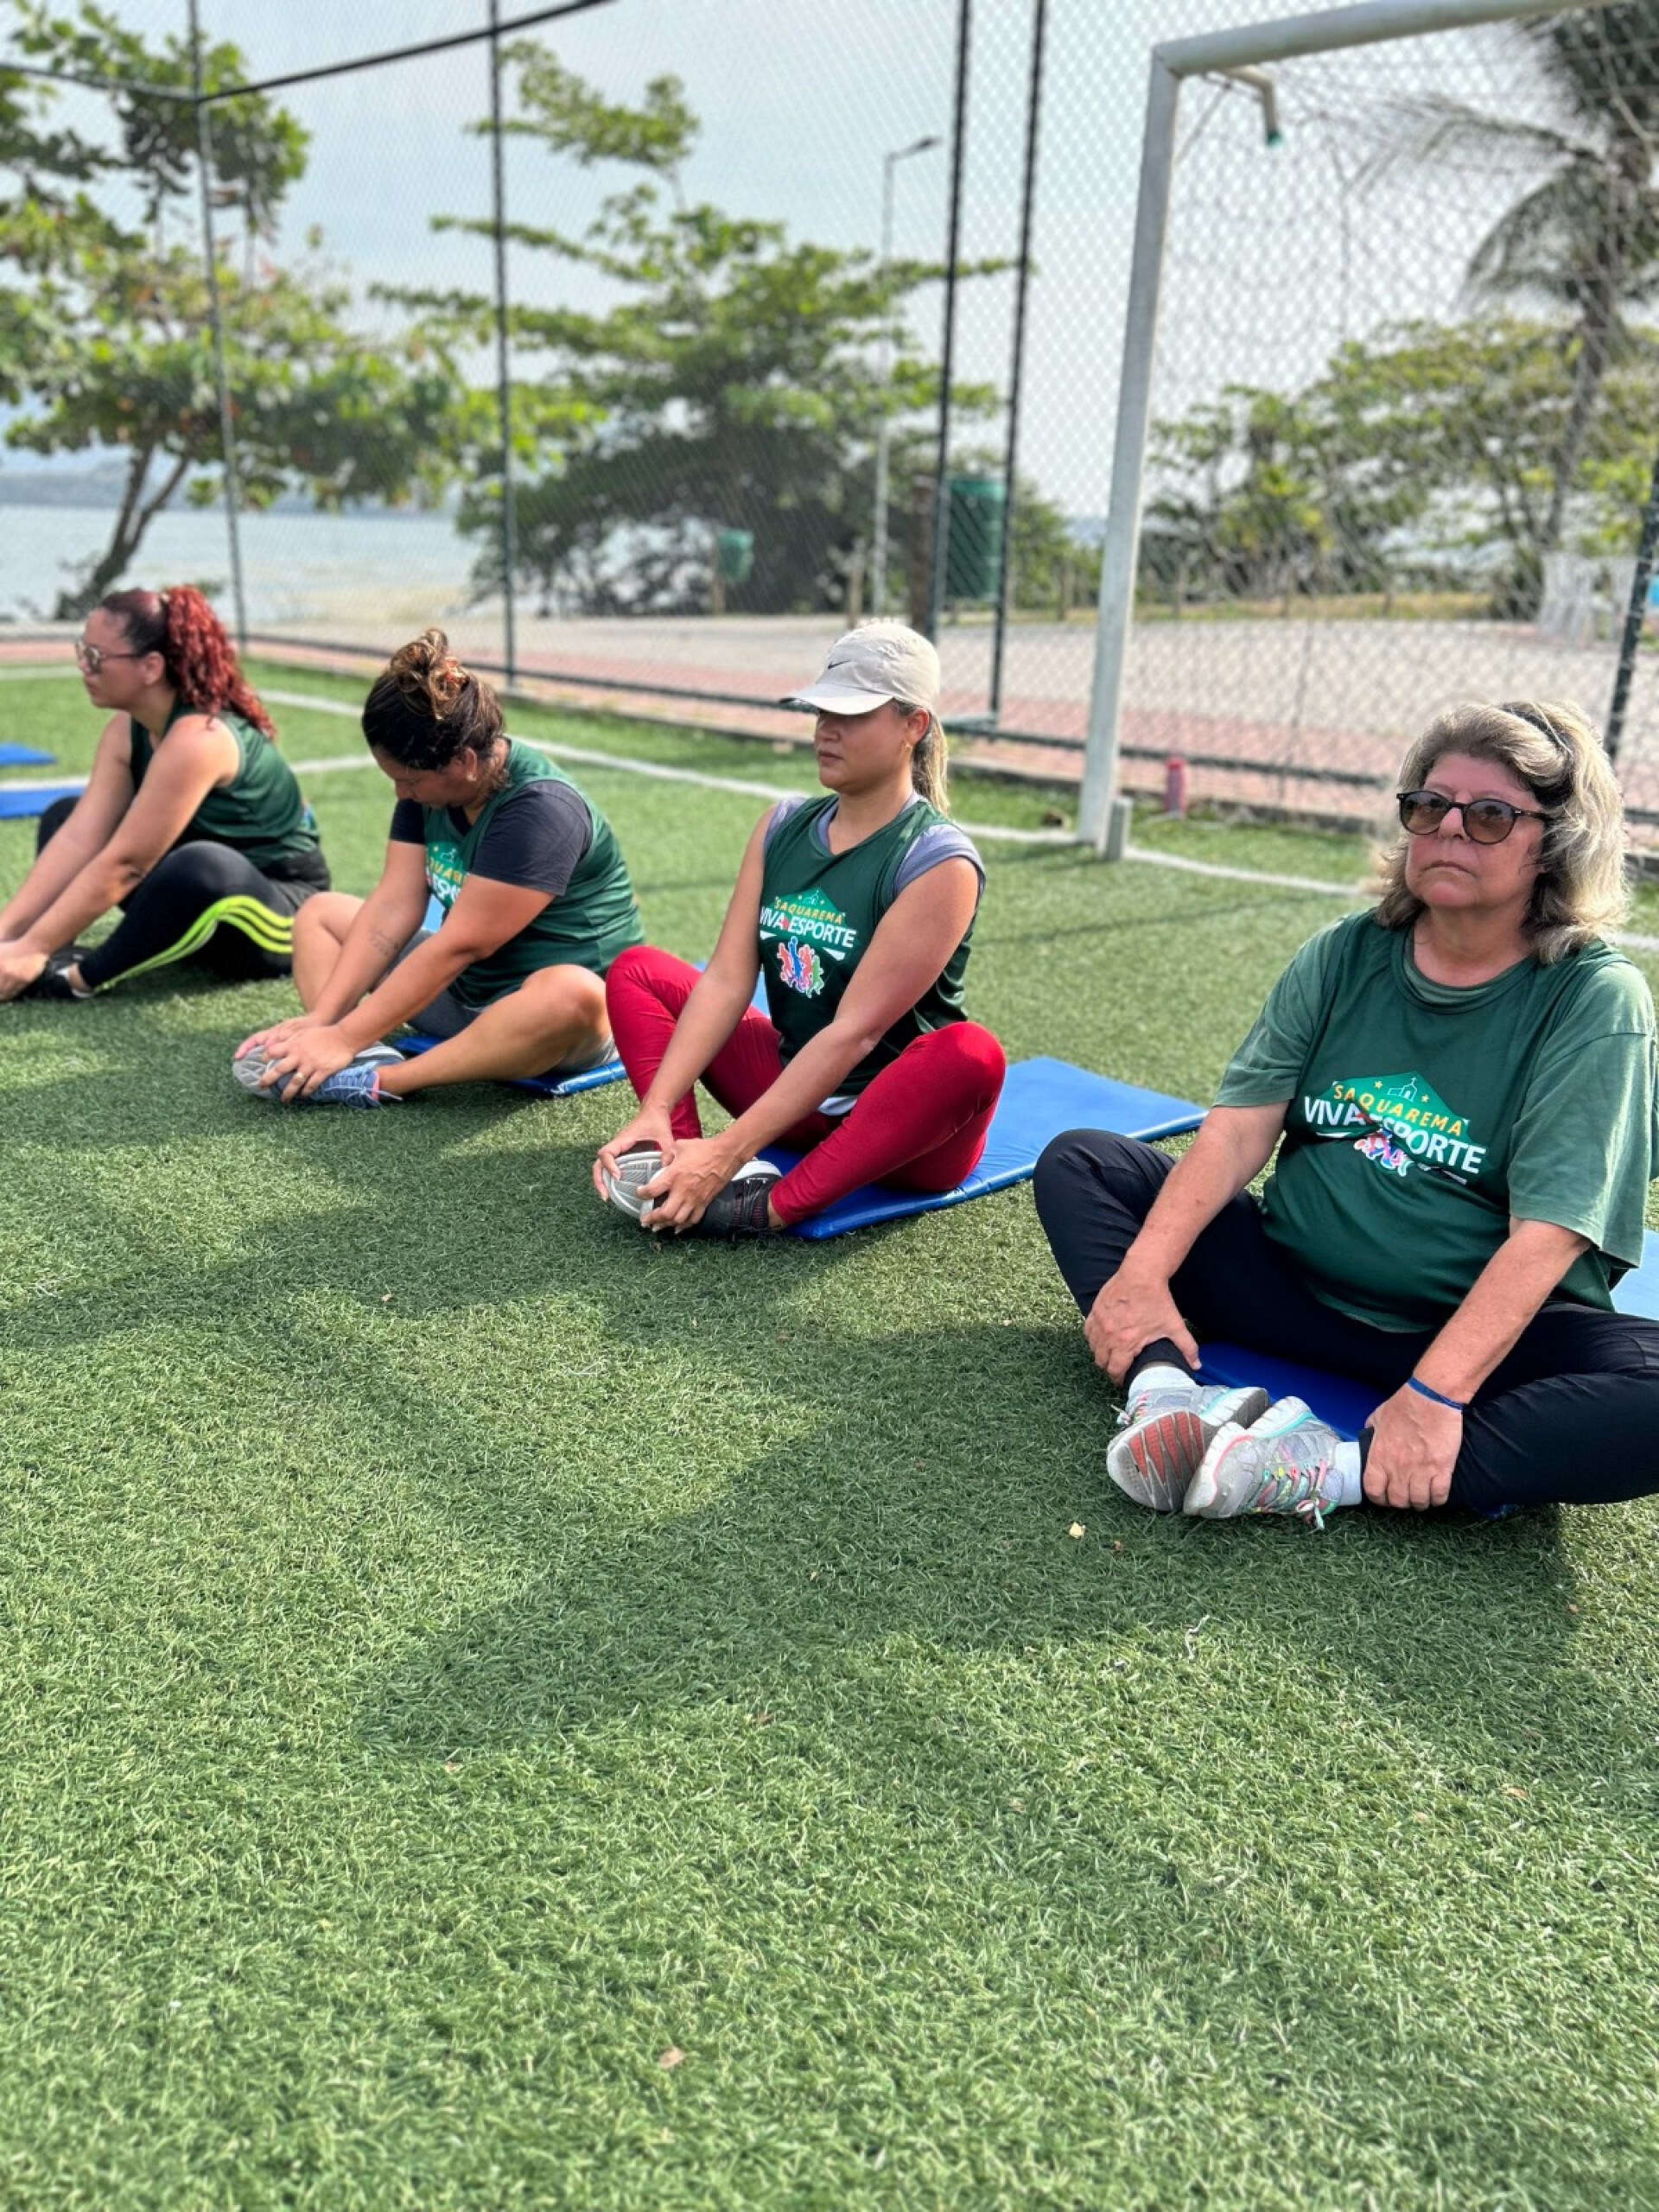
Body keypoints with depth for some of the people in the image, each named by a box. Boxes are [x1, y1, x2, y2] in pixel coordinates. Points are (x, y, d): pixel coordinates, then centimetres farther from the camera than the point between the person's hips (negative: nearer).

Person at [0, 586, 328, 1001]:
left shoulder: (197, 739, -27)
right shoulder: (127, 729, -1)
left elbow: (123, 864, -26)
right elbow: (80, 838, -8)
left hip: (283, 908, -9)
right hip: (206, 897, 9)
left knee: (201, 867, -41)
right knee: (63, 817, 10)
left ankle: (80, 978, -21)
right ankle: (55, 957, -12)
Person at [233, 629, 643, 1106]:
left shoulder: (540, 810, -25)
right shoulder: (428, 784, 0)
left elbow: (459, 944, -27)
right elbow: (391, 909, -5)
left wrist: (344, 1038, -26)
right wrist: (320, 1019, -14)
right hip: (465, 987, 8)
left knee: (571, 995, -42)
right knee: (320, 914, 8)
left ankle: (379, 1081, -33)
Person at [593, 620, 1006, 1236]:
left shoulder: (939, 862, -17)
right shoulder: (782, 826, 2)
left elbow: (854, 1032, -24)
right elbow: (727, 980, -6)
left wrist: (727, 1154, -29)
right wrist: (655, 1110, -19)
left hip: (899, 1121, -6)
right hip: (793, 1088, 6)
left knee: (972, 1053, -37)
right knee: (635, 971, 1)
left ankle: (772, 1208, -33)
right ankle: (680, 1160, -20)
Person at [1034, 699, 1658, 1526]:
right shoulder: (1346, 954, 3)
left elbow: (1544, 1234, -19)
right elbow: (1240, 1127, -6)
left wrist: (1434, 1395, -32)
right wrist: (1142, 1273, -21)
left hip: (1482, 1329, -3)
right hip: (1292, 1284, 4)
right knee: (1078, 1162, -5)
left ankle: (1338, 1472, -37)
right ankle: (1163, 1392, -29)